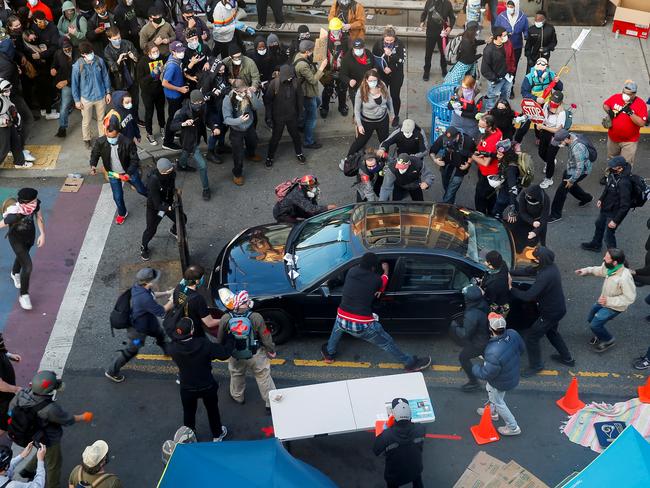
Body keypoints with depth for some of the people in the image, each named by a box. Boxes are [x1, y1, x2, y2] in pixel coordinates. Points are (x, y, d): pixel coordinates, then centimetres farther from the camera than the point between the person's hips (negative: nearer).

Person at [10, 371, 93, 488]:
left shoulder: (23, 393, -24)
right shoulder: (50, 409, -41)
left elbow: (12, 407, -5)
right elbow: (67, 419, -23)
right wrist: (83, 417, -3)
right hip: (48, 441, -6)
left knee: (42, 453, 37)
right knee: (54, 464, 22)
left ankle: (28, 470, 54)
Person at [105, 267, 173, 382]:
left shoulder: (140, 286, -16)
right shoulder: (144, 298, -44)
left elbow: (152, 295, 8)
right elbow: (161, 311, -33)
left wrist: (165, 293, -2)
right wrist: (172, 300, -23)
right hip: (138, 329, -9)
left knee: (160, 334, 32)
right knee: (131, 351, 11)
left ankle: (168, 351, 64)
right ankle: (111, 372, 30)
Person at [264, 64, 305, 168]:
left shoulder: (295, 82, -14)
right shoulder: (274, 83, -21)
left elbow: (299, 99, -1)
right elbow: (267, 101, -13)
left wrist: (300, 114, 4)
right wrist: (268, 117, -13)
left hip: (292, 116, 2)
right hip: (278, 117, -2)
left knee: (296, 135, 20)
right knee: (275, 137, 12)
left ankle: (299, 153, 43)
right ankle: (269, 157, 32)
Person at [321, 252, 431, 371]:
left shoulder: (351, 271, 3)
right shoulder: (375, 279, -5)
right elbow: (383, 283, 18)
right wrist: (386, 270, 37)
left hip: (343, 322, 3)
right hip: (363, 326, -3)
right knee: (387, 343, 16)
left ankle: (329, 354, 48)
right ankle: (411, 363, 30)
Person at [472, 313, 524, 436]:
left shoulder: (493, 352, -46)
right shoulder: (513, 334, -25)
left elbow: (486, 374, -30)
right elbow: (521, 349, -3)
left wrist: (474, 368, -10)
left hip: (501, 383, -7)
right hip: (513, 374, 7)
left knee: (498, 402, 22)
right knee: (489, 389, 34)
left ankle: (513, 427, 41)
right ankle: (492, 412, 60)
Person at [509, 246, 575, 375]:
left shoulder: (545, 276, -35)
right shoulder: (551, 267, -6)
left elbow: (528, 296, -36)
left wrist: (511, 289, -25)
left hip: (551, 313, -9)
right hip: (558, 308, 9)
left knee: (531, 337, 5)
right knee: (551, 332, 32)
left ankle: (535, 365, 22)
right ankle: (567, 358, 46)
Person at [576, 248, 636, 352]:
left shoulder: (624, 278, -40)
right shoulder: (608, 266, -19)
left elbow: (630, 298, -30)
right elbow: (600, 270, 7)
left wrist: (609, 301, -30)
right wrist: (586, 271, -7)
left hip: (614, 307, -7)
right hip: (604, 300, 7)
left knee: (595, 325, -5)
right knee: (590, 319, 21)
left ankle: (608, 340, 23)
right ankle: (601, 334, 50)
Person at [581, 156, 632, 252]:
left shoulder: (624, 183, -38)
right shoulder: (613, 174, -14)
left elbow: (625, 206, -31)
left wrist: (616, 221, -24)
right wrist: (601, 199, 9)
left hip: (614, 212, -9)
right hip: (605, 207, 9)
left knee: (609, 234, 6)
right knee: (599, 224, 30)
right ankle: (595, 245, 56)